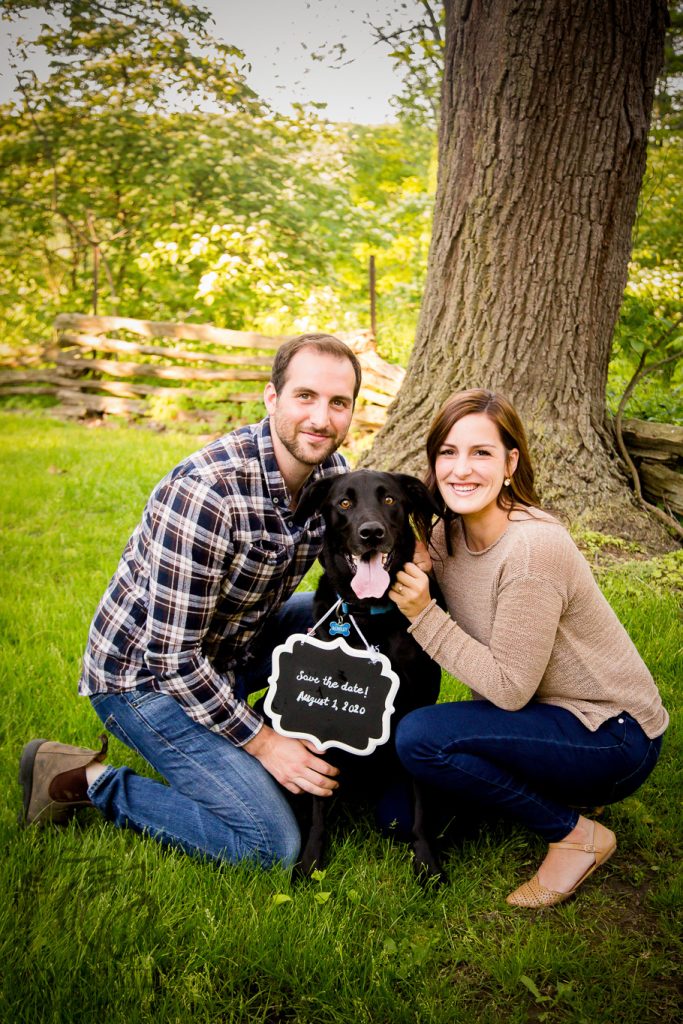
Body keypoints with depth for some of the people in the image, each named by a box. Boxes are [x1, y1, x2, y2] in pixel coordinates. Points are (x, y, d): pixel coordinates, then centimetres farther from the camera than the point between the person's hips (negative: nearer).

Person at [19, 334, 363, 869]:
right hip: (145, 672, -8)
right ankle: (85, 779, -3)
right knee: (272, 843, -15)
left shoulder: (332, 470, -8)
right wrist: (261, 742, -20)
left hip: (229, 648, 8)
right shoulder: (206, 492, -32)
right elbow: (174, 658, -28)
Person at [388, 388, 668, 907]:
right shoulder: (448, 534, -2)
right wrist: (409, 569, -10)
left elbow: (509, 688, -23)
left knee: (420, 736, -25)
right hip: (541, 716, 8)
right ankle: (543, 791, 16)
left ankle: (576, 833, -6)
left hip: (612, 736, -8)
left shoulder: (534, 548, -27)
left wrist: (424, 615, -24)